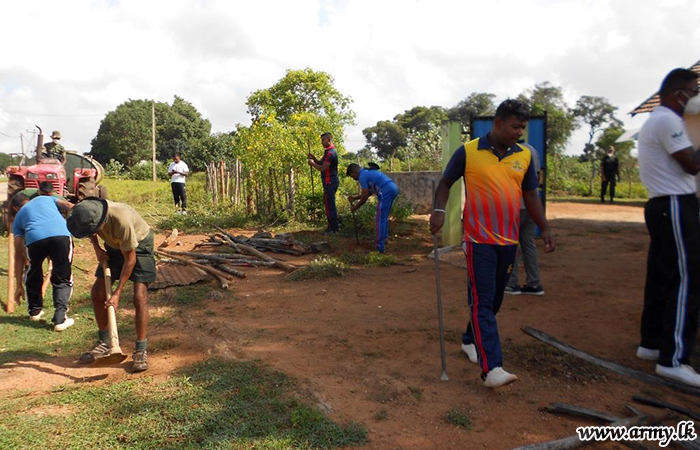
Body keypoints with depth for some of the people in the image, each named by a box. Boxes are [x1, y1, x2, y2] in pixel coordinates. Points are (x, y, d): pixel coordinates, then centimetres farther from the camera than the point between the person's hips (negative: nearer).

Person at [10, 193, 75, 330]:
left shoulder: (18, 218, 34)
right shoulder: (46, 198, 38)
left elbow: (19, 255, 30)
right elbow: (69, 207, 16)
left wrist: (19, 284, 34)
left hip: (34, 239, 1)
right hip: (61, 235, -1)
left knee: (33, 276, 30)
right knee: (62, 280, 14)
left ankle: (35, 311, 43)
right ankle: (60, 319, 3)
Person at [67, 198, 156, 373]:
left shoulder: (121, 220, -41)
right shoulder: (88, 214, -23)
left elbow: (130, 259, -29)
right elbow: (91, 233, 7)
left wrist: (117, 293, -26)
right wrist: (97, 248, -11)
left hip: (140, 244, -6)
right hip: (114, 246, 7)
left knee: (140, 297, -16)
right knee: (97, 293, 2)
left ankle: (141, 350, -7)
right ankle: (104, 343, 18)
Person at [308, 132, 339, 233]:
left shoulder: (330, 153, -17)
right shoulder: (329, 151, 17)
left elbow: (323, 168, -21)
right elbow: (321, 164, 19)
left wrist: (312, 164, -8)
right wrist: (314, 159, 4)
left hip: (330, 182, -11)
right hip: (330, 182, 11)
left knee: (329, 205, -7)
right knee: (328, 204, 16)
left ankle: (333, 228, -2)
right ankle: (332, 226, 23)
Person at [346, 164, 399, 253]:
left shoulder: (362, 176, -5)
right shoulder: (368, 172, 24)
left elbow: (365, 197, -5)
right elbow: (368, 192, 28)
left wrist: (355, 207, 8)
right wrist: (354, 198, 27)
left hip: (386, 192, -10)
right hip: (393, 188, 10)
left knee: (380, 220, -4)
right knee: (384, 217, 23)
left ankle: (380, 247, -3)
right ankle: (384, 239, 36)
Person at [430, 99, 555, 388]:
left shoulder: (524, 155, 7)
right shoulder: (468, 152, -5)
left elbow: (530, 195, 15)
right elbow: (445, 183, 4)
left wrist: (544, 228, 10)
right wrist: (439, 210, -12)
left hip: (509, 240, 5)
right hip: (479, 239, -5)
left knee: (495, 299, 14)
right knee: (482, 301, -8)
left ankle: (470, 340, 35)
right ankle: (491, 367, -11)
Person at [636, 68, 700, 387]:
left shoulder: (654, 120, 20)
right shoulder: (668, 120, -12)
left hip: (661, 205, 11)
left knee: (661, 277, 14)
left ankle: (651, 343, 22)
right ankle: (673, 359, -8)